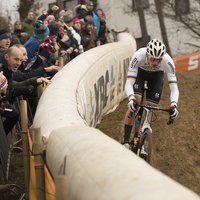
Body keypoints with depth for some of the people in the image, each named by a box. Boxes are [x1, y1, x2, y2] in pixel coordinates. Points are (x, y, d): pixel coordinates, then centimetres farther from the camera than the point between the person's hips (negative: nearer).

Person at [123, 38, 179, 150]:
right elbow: (128, 84, -42)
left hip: (156, 76, 1)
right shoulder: (139, 56, -41)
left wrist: (173, 105, -55)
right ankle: (126, 141, -15)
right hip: (139, 72, -1)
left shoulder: (168, 61, -38)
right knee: (135, 104, -22)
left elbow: (174, 88, -38)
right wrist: (131, 99, -60)